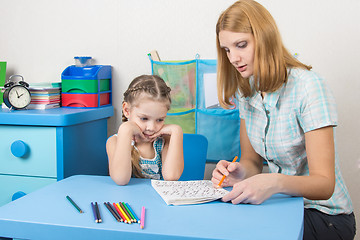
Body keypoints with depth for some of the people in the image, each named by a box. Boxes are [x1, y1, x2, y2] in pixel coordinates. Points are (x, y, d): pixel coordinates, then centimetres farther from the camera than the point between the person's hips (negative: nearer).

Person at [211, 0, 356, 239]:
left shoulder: (308, 86, -19)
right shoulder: (247, 90, 2)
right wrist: (240, 172, -17)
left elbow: (324, 184, -23)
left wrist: (275, 182, -42)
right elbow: (252, 160, 6)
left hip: (324, 215, -5)